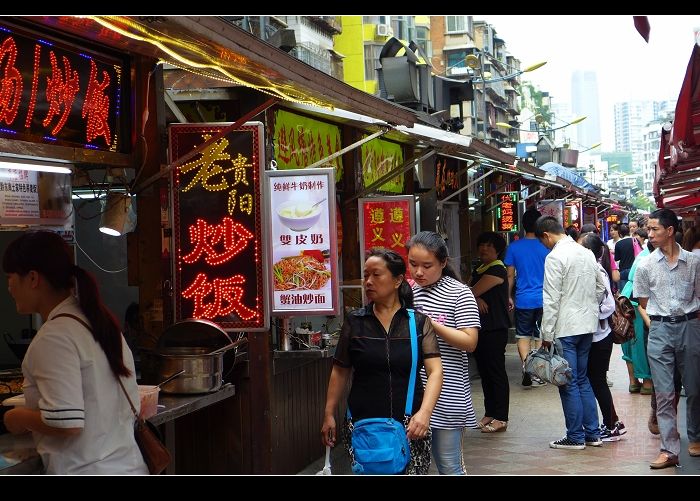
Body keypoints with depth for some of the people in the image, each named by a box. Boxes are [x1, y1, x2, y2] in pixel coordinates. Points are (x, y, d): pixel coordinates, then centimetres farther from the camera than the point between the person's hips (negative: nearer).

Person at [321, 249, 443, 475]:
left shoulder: (419, 322, 2)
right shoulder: (355, 322, 6)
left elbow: (435, 371, -6)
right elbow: (340, 371, 11)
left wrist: (424, 412, -20)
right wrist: (329, 414, 7)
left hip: (410, 426, -1)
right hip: (362, 425, 1)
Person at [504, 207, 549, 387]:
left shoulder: (514, 247, -4)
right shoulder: (546, 247, -3)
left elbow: (510, 275, -1)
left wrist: (509, 297, 10)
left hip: (523, 300, -1)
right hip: (544, 299, 1)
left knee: (523, 336, 9)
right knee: (541, 336, 12)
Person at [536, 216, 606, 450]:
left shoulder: (555, 257, -14)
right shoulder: (586, 253, 9)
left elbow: (551, 300, -16)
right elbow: (601, 288, 17)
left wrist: (547, 334, -11)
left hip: (565, 328, -8)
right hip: (587, 325, 8)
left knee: (568, 384, 1)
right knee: (582, 380, 16)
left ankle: (576, 437, 7)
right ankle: (592, 433, 19)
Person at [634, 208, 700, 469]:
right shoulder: (646, 265, 1)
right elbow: (643, 301, 9)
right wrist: (661, 320, 2)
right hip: (660, 330, 0)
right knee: (664, 393, -3)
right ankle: (670, 449, -2)